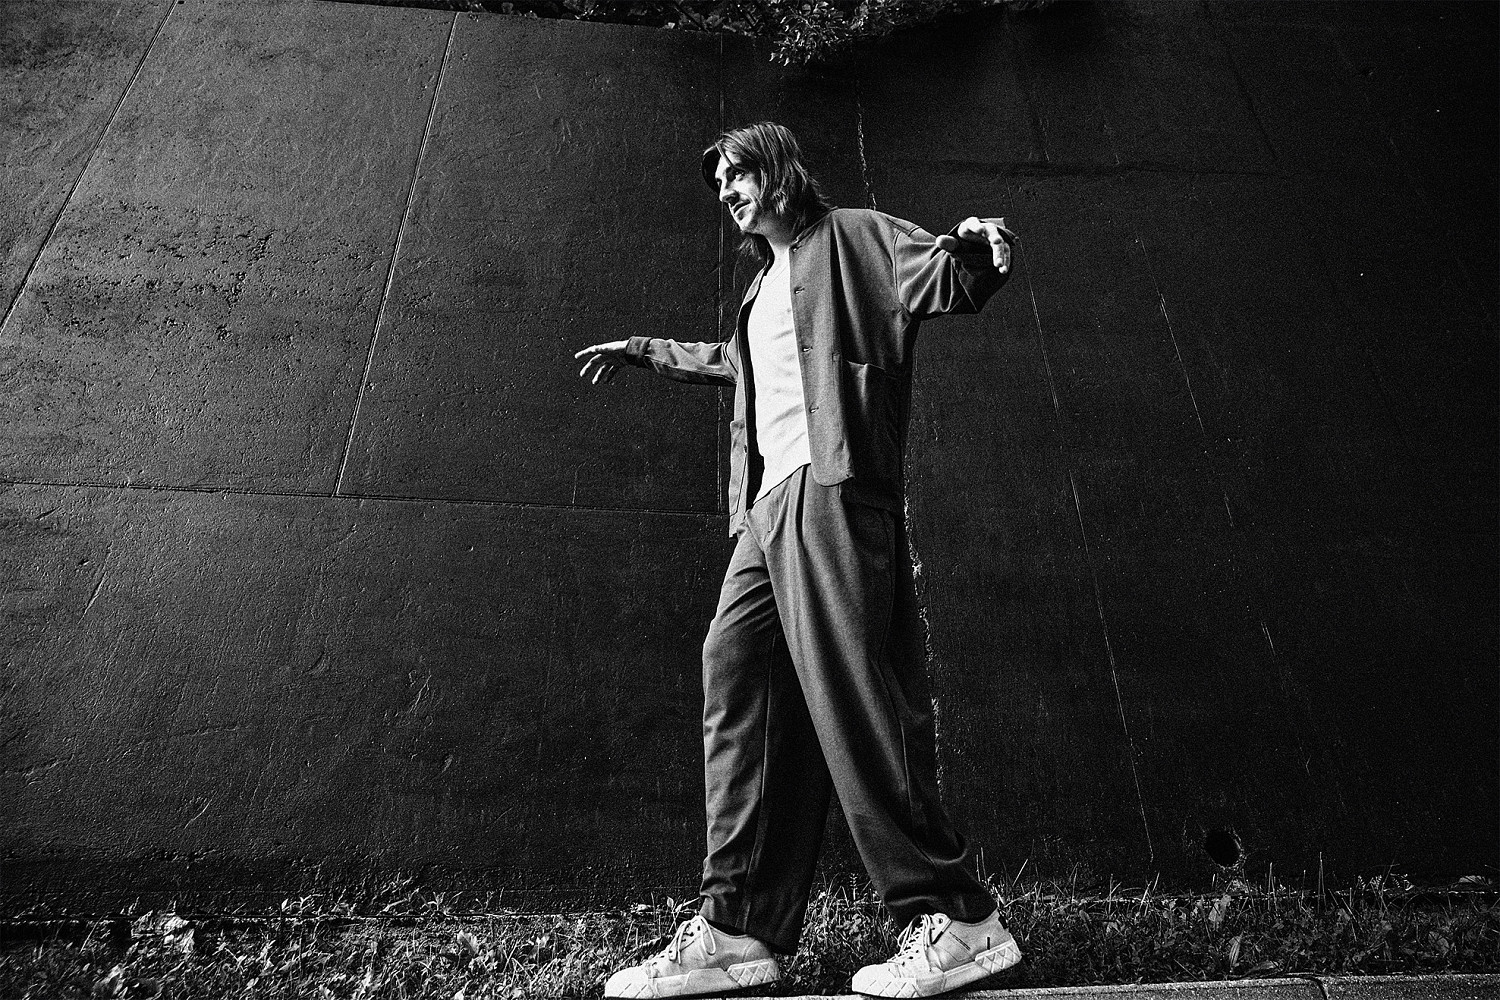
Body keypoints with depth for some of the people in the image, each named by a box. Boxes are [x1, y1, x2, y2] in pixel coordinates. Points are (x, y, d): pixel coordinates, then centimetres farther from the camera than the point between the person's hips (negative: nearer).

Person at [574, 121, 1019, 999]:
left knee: (848, 692, -17)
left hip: (830, 485, -8)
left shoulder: (853, 237, 10)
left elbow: (947, 283, -5)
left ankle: (956, 919, -10)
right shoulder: (766, 286, 33)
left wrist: (978, 250, -28)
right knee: (738, 679, -2)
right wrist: (645, 351, 60)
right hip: (769, 507, 9)